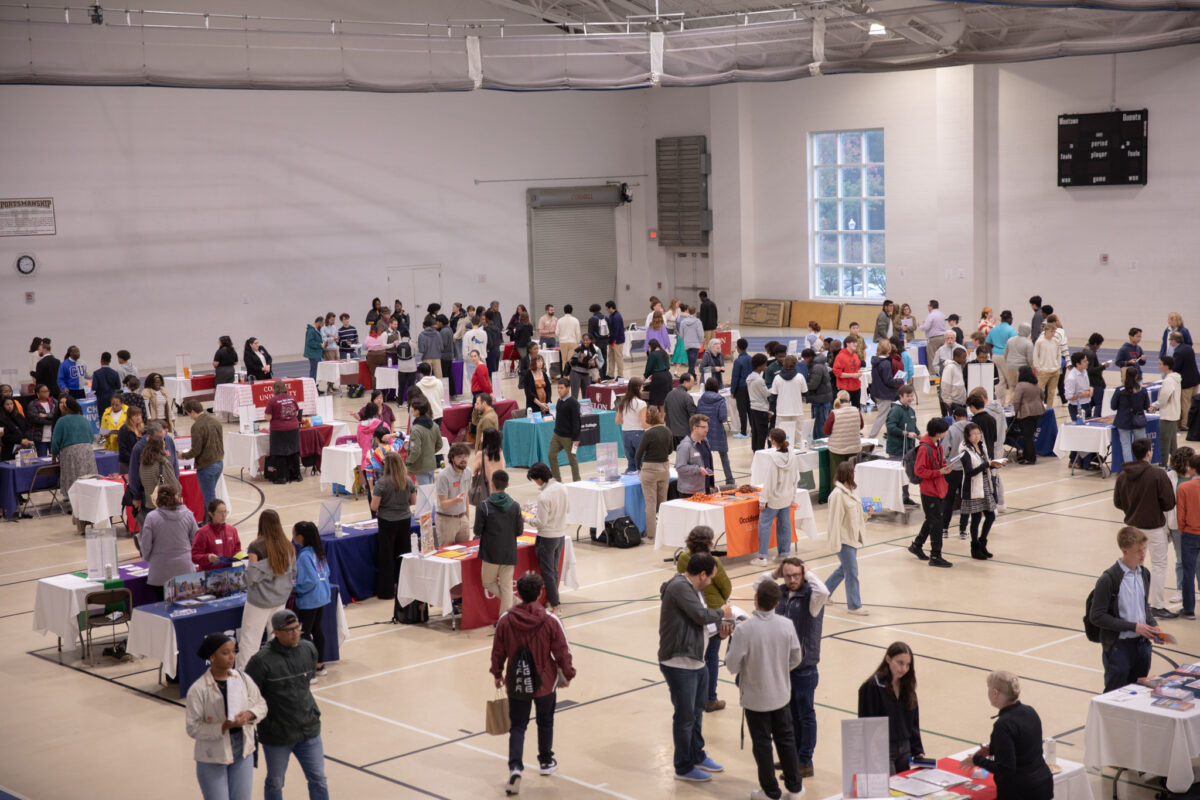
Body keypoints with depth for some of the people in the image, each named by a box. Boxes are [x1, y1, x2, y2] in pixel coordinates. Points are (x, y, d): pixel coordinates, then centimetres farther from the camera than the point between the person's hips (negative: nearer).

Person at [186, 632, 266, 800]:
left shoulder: (243, 679, -4)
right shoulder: (198, 690, -18)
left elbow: (261, 704, 7)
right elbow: (193, 728, -17)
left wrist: (250, 714, -16)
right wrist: (224, 726, -29)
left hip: (242, 753, 4)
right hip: (212, 757, -4)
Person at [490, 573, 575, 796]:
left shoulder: (505, 621, -11)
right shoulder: (550, 621, -16)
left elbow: (498, 652, 0)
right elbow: (562, 652, -9)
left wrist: (497, 674, 17)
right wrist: (567, 674, 7)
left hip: (516, 683, 1)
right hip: (545, 682, -1)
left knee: (517, 726, 10)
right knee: (545, 722, 22)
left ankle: (515, 767, -9)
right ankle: (546, 762, 36)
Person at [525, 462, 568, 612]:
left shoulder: (543, 496, -25)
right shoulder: (562, 488, -2)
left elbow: (540, 522, -21)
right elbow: (567, 506, 13)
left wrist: (526, 520, -6)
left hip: (547, 538, -7)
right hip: (561, 535, 7)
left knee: (547, 572, 3)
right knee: (554, 570, 18)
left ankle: (554, 606, 6)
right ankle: (551, 599, 27)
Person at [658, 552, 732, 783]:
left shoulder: (693, 589, 12)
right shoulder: (679, 587, -20)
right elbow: (701, 615, -26)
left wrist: (718, 627, -2)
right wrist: (722, 613, -8)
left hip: (696, 663, 10)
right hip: (679, 665, -10)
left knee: (697, 710, 23)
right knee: (685, 717, 2)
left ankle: (697, 756, 41)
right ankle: (683, 768, 17)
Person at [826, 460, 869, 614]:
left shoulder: (852, 490, 8)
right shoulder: (837, 494, -20)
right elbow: (835, 520, -19)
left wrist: (866, 514, 1)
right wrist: (835, 544, -19)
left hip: (853, 537, 9)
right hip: (844, 539, -9)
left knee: (844, 568, 20)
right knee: (852, 572, -1)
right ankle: (854, 605, 11)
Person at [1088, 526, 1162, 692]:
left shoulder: (1144, 574, 6)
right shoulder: (1109, 579, -17)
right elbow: (1096, 616, -16)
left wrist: (1153, 625, 0)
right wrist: (1133, 627, -17)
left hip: (1142, 644, 7)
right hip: (1118, 647, -7)